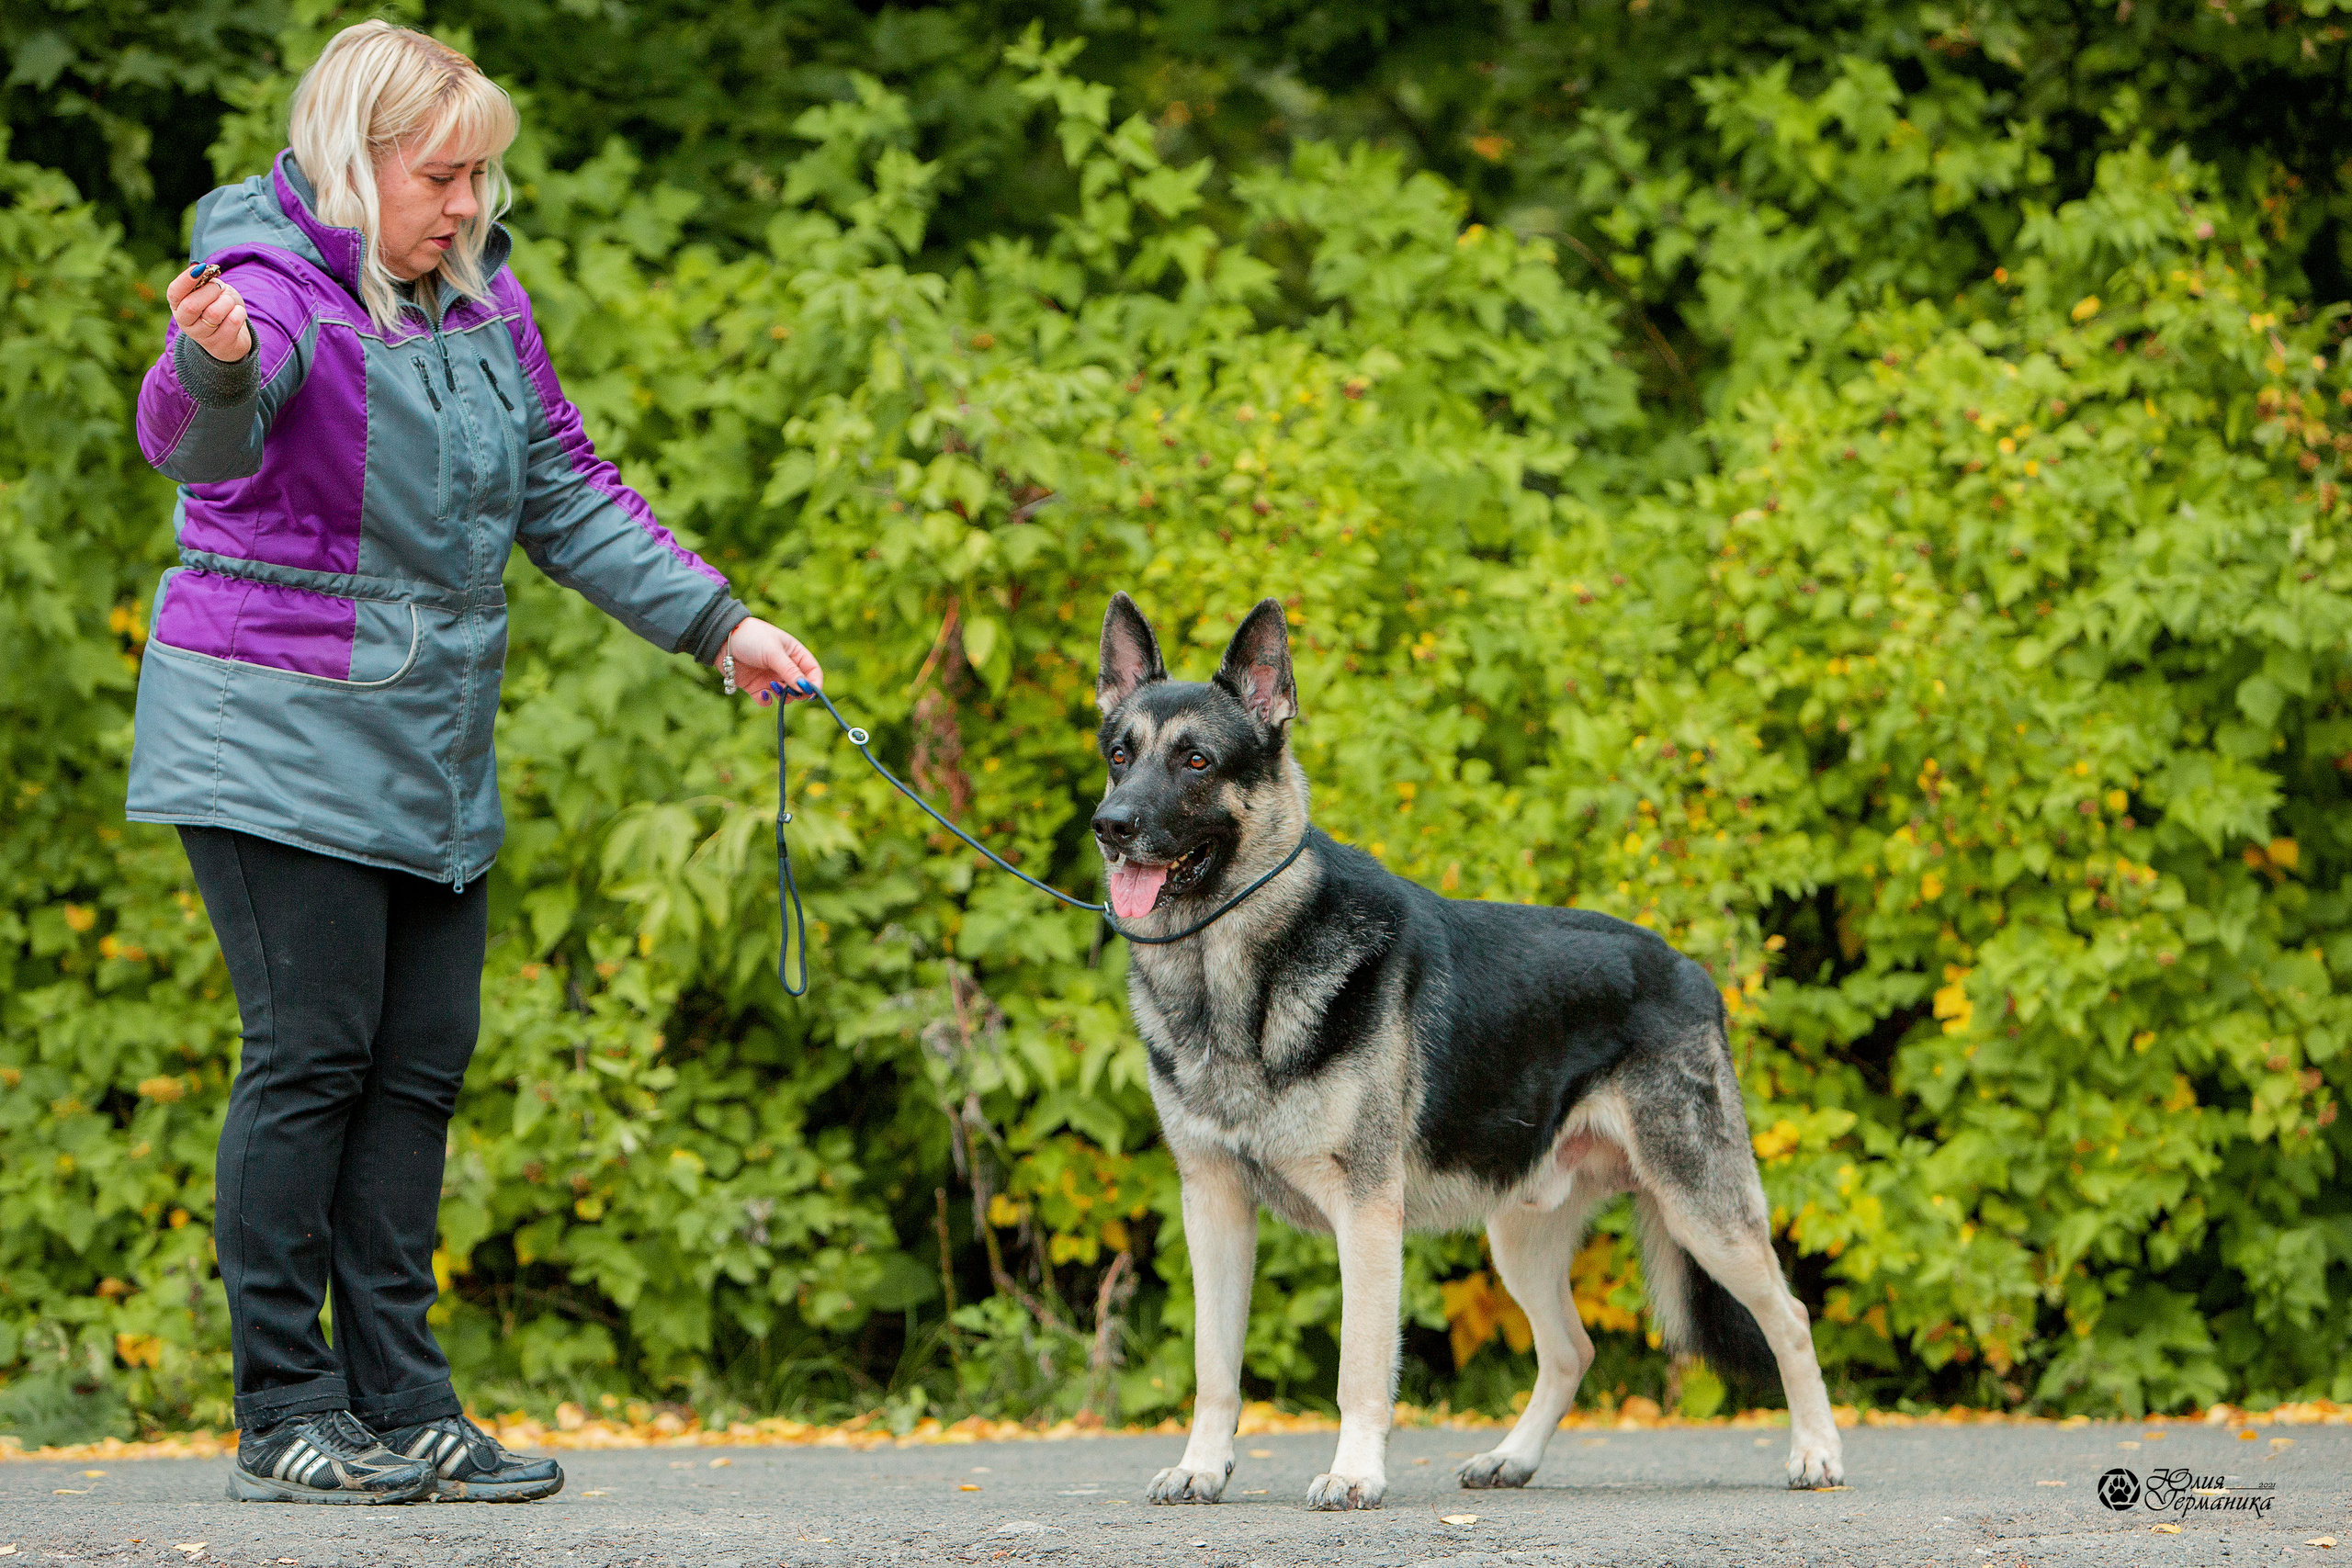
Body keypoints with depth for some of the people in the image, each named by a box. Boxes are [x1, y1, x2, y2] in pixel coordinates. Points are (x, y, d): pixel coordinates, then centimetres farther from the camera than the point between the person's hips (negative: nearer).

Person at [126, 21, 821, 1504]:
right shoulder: (278, 288, -16)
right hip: (279, 737, -7)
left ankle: (404, 1403, 11)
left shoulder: (481, 301, 8)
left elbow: (565, 490, 17)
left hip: (432, 748, 7)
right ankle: (286, 1415, -1)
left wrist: (717, 620, 11)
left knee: (425, 1056, 6)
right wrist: (212, 365, -61)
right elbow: (199, 437, -37)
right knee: (314, 1053, -8)